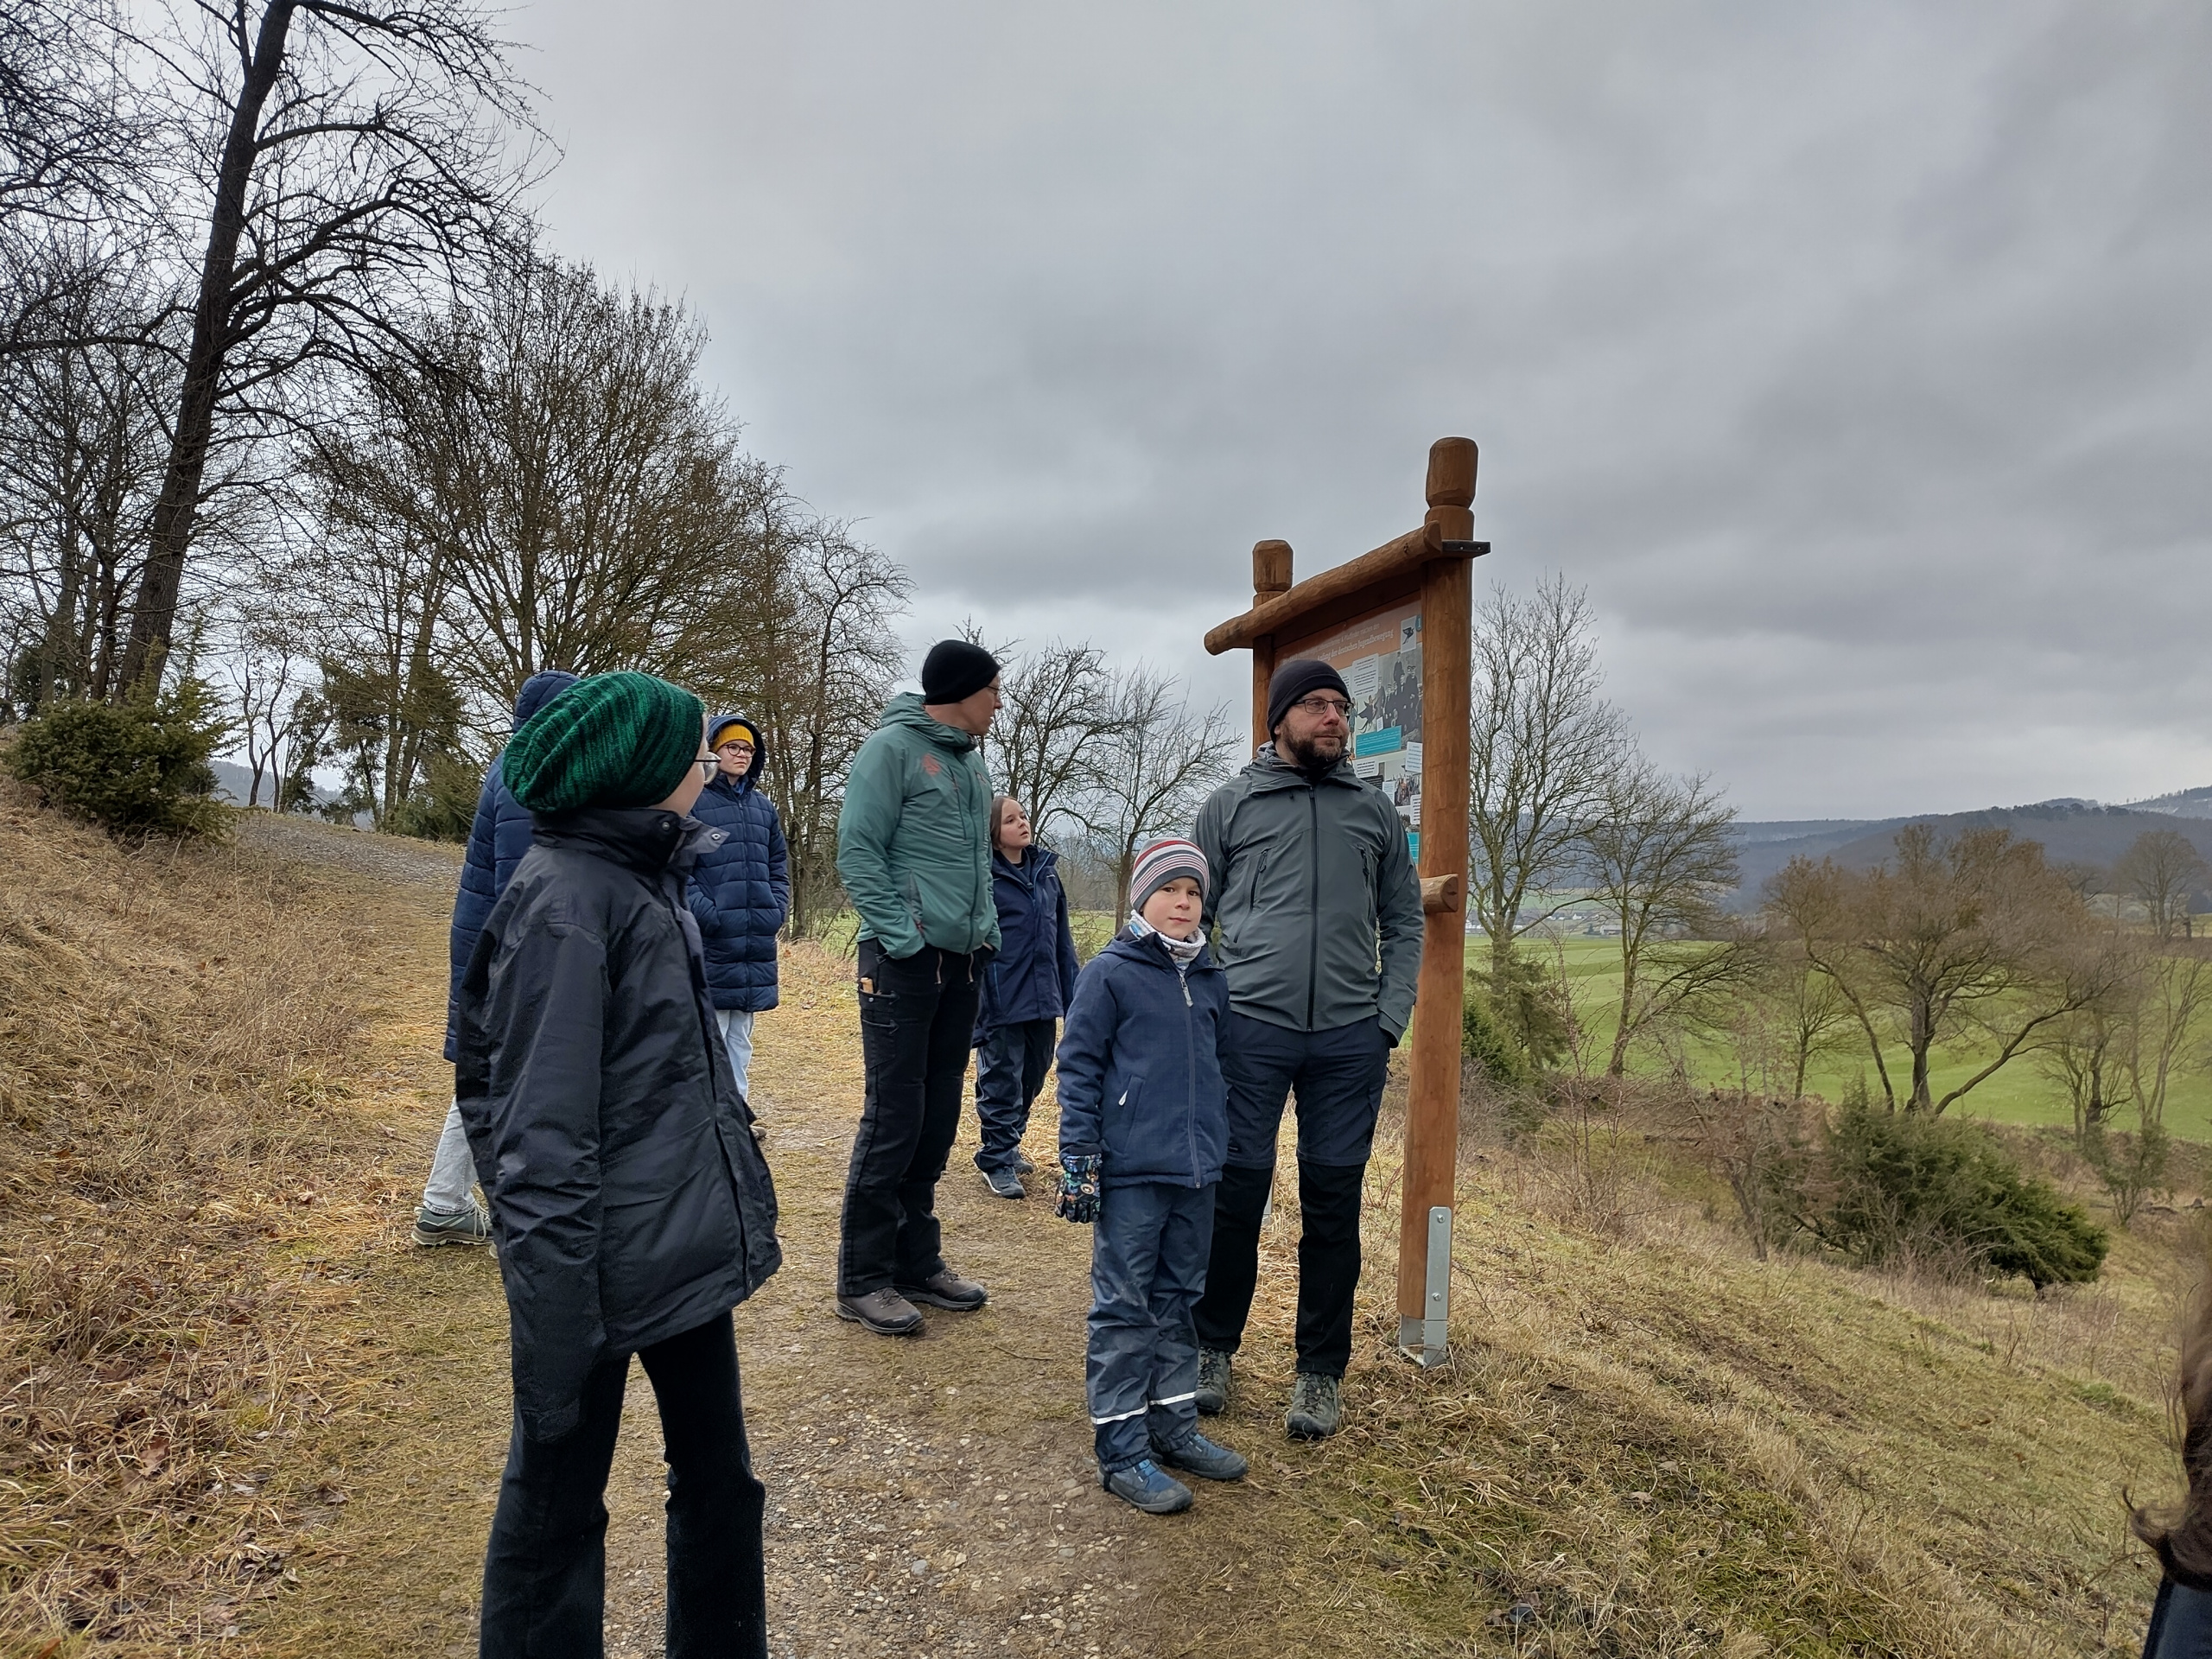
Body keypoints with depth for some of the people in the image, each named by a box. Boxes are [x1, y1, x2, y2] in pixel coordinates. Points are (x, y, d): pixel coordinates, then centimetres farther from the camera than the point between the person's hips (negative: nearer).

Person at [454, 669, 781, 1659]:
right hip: (607, 1269, -8)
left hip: (688, 1249, 9)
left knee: (719, 1481, 21)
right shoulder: (566, 899, -19)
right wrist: (554, 1323, -20)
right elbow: (543, 1131, -22)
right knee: (557, 1507, 14)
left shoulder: (645, 877, 8)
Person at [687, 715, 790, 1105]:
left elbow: (778, 867, 19)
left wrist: (777, 911, 5)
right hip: (710, 940, -6)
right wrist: (707, 914, -16)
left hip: (757, 941, 6)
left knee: (741, 1032, 13)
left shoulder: (763, 806, 15)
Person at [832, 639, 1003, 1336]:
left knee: (938, 1119, 12)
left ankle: (917, 1261, 24)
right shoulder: (892, 747, -7)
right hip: (905, 962, -8)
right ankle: (863, 1279, 9)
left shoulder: (970, 759, 16)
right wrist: (903, 935, -17)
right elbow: (857, 850, -13)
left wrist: (987, 927, 10)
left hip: (963, 961, 8)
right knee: (893, 1119, -4)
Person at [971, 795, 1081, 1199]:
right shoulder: (982, 875, -10)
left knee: (1032, 1075, 17)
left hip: (1043, 997, 6)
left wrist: (1072, 996, 13)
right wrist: (976, 1002, -16)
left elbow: (1062, 938, 14)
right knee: (1001, 1081, 3)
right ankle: (997, 1161, 16)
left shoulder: (1046, 870, 9)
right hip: (1002, 1001, -6)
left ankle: (1009, 1145, 34)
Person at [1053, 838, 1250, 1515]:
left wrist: (1233, 1149, 20)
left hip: (1197, 1173, 6)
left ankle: (1174, 1426, 31)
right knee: (1124, 1309, 4)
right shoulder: (1109, 973, -8)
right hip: (1130, 1174, -6)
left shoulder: (1211, 979, 9)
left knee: (1178, 1301, 17)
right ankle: (1122, 1450, 14)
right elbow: (1078, 1067, -8)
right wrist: (1079, 1157, -11)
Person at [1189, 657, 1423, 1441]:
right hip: (1250, 1029, -1)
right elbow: (1190, 915, 7)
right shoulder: (1231, 804, 6)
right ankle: (1213, 1348, 25)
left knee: (1334, 1206, 8)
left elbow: (1404, 923, 13)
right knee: (1235, 1195, 6)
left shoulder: (1375, 810, 11)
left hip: (1350, 1038, 2)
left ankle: (1321, 1371, 22)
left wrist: (1390, 1018, 1)